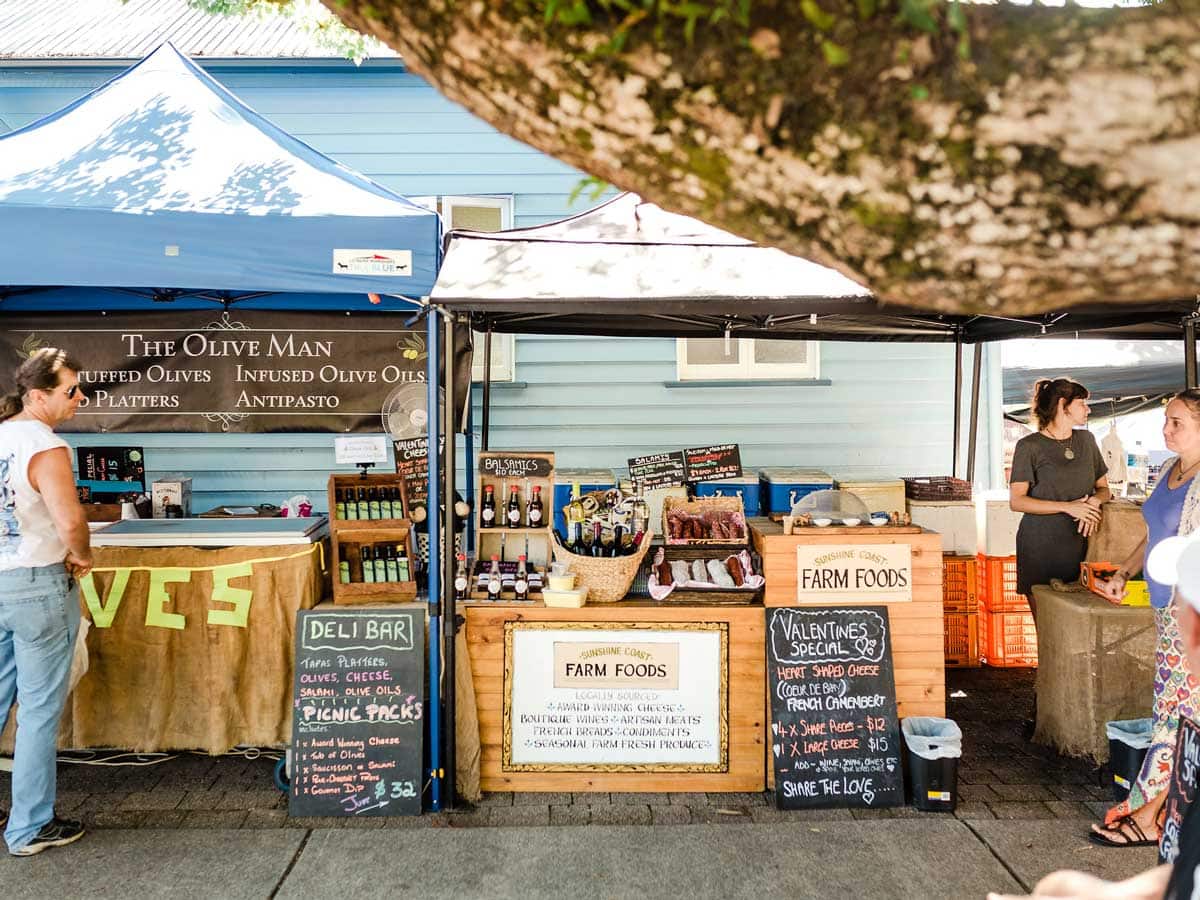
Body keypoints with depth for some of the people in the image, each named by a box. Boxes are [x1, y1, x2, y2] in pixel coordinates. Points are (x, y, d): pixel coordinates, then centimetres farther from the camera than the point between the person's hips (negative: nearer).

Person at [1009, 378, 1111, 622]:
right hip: (1040, 548, -4)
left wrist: (1094, 502, -6)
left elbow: (1103, 487, 18)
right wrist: (1068, 507, -16)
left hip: (1080, 545, 4)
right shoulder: (1029, 446, -3)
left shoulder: (1086, 440, 14)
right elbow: (1016, 501, -8)